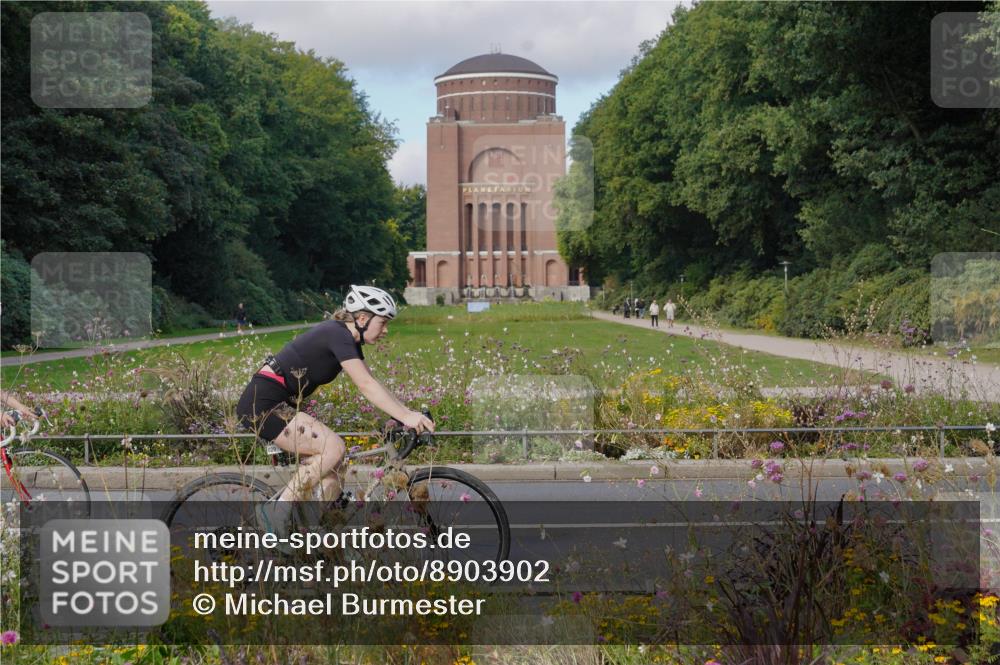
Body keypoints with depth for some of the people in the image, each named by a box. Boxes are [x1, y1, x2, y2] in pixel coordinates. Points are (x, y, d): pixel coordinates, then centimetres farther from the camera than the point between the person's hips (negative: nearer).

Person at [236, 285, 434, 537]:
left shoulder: (349, 340, 12)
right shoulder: (338, 336, -18)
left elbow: (371, 385, 11)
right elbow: (366, 386, -27)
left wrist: (408, 413, 0)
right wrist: (406, 416, -32)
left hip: (279, 405, 10)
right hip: (262, 403, -10)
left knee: (332, 481, 2)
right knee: (333, 447, -22)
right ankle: (277, 509, -15)